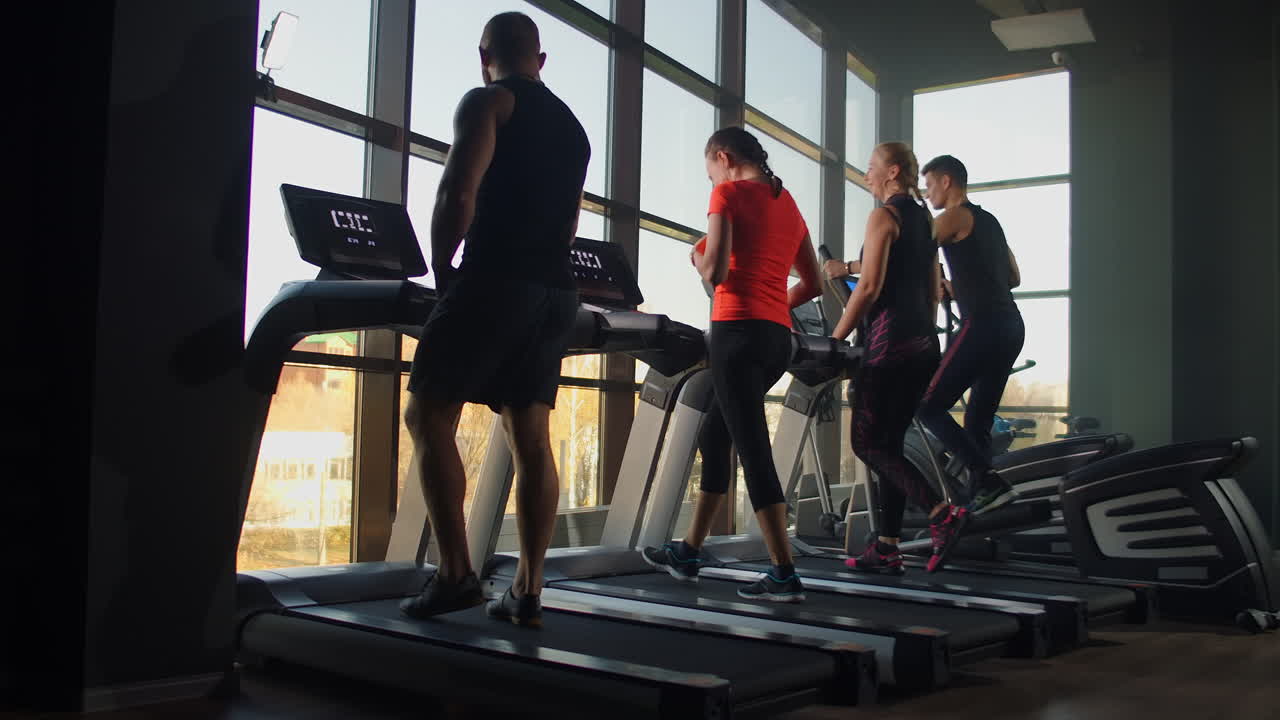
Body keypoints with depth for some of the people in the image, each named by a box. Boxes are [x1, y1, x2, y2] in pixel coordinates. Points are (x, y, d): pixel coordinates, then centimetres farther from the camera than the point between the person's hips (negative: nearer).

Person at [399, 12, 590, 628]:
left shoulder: (488, 102, 2)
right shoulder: (572, 127, 24)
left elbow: (459, 192, -11)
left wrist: (440, 272, -2)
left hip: (497, 280, -7)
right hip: (556, 292, 7)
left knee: (428, 414, 0)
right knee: (530, 437, 5)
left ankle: (456, 573, -8)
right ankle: (528, 590, 5)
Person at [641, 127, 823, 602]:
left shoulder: (728, 193, -3)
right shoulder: (788, 203, 19)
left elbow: (715, 271, -14)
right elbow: (813, 284, 19)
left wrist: (697, 258, 7)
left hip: (738, 331, -8)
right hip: (778, 336, 8)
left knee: (753, 450, -6)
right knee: (714, 437, 18)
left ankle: (785, 575, -6)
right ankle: (687, 553, 26)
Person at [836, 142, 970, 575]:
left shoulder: (884, 216, -8)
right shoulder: (924, 220, 17)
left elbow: (870, 286, -16)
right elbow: (933, 292, 18)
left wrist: (835, 338, -11)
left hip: (889, 340, -9)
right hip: (922, 343, 9)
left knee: (868, 443, -3)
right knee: (889, 444, 11)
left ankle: (942, 513, -16)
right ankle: (887, 547, 12)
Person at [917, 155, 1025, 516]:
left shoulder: (955, 216, -2)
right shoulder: (989, 221, 22)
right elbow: (1013, 278, 28)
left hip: (982, 326, -9)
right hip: (1010, 327, 9)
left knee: (929, 408, -5)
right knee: (978, 419, 11)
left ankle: (990, 483, -13)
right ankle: (982, 496, 8)